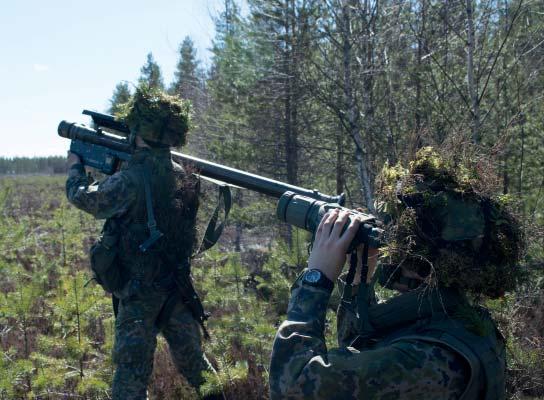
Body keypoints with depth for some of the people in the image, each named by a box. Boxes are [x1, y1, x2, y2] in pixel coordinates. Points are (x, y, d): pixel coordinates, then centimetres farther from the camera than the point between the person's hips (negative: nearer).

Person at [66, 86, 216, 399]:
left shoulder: (131, 179, -20)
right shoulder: (183, 176, 3)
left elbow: (85, 198, -3)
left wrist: (76, 167, 15)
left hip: (139, 293, -6)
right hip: (178, 289, 7)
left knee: (132, 373, 2)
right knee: (193, 361, 19)